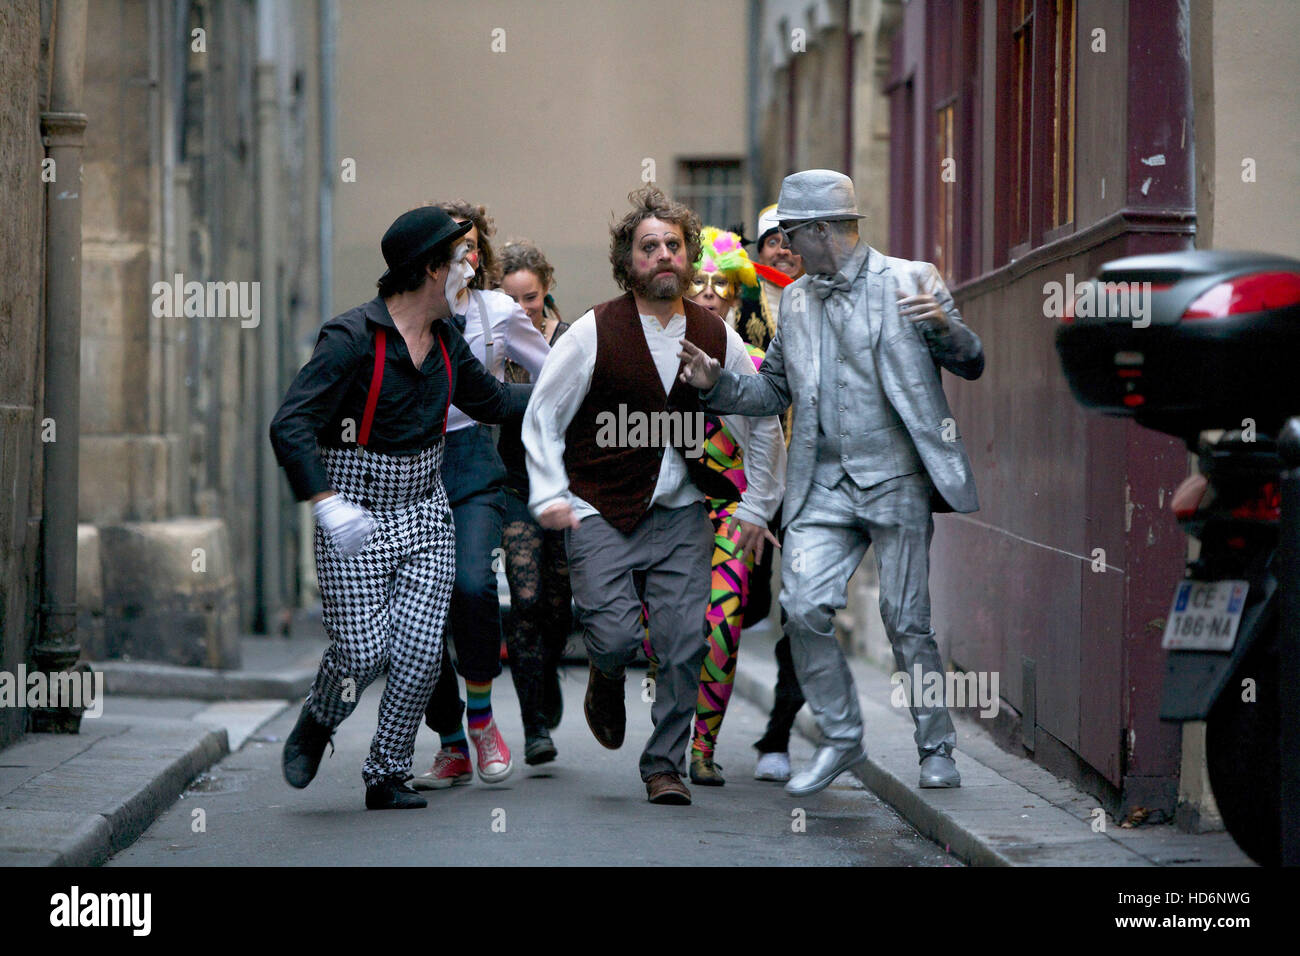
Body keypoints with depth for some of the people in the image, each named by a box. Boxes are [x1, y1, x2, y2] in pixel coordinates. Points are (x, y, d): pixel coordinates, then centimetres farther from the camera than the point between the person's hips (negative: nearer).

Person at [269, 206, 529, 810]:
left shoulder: (445, 341, 7)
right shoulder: (352, 337, -16)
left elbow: (491, 400, 27)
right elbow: (289, 426, -23)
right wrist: (328, 505, -32)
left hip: (424, 512, 6)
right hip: (354, 521, -6)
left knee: (419, 652, -6)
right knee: (362, 653, -10)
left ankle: (387, 776, 10)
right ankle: (316, 726, 23)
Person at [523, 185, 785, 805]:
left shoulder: (717, 338, 4)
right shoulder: (594, 333, -5)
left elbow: (765, 422, 16)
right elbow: (542, 416, 1)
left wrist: (755, 509, 13)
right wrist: (549, 496, -7)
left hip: (680, 515, 3)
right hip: (600, 514, -3)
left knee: (685, 643, -5)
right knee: (616, 636, -14)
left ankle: (665, 765, 10)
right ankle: (606, 673, 24)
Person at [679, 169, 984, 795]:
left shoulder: (910, 281, 1)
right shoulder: (794, 301, 15)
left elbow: (972, 365, 2)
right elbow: (776, 391, 20)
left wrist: (943, 325, -18)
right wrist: (717, 383, 3)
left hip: (897, 481, -4)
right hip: (824, 483, 4)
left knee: (906, 621, -2)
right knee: (804, 608, -10)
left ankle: (936, 750, 13)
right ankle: (840, 740, 6)